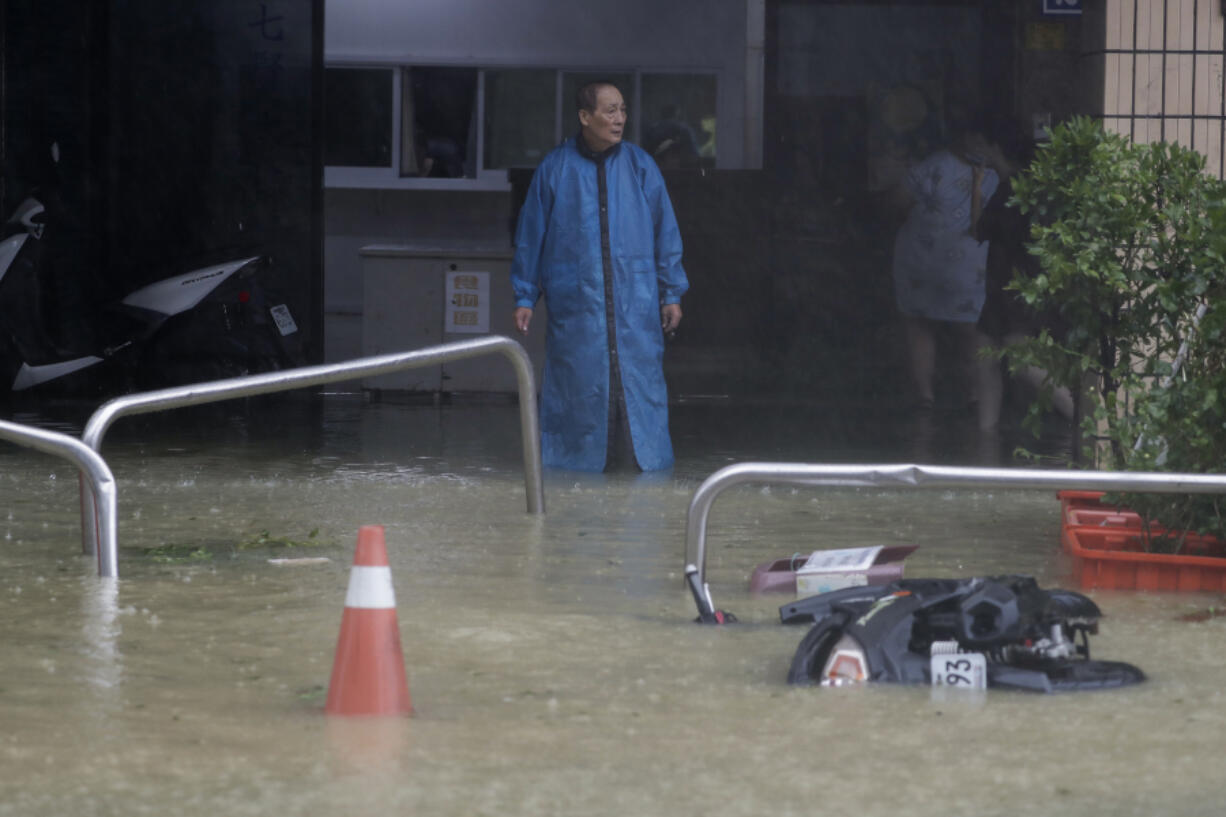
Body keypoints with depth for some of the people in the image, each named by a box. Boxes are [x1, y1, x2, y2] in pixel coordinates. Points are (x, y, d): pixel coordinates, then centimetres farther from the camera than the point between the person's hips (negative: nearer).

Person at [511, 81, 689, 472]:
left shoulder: (640, 167, 7)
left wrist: (672, 293, 6)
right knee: (578, 384, 0)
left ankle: (644, 460, 4)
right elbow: (530, 235, 7)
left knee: (639, 382, -2)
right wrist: (525, 298, 5)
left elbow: (665, 232, 10)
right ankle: (574, 457, 8)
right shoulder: (555, 169, 3)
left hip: (635, 303, 1)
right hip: (574, 304, -1)